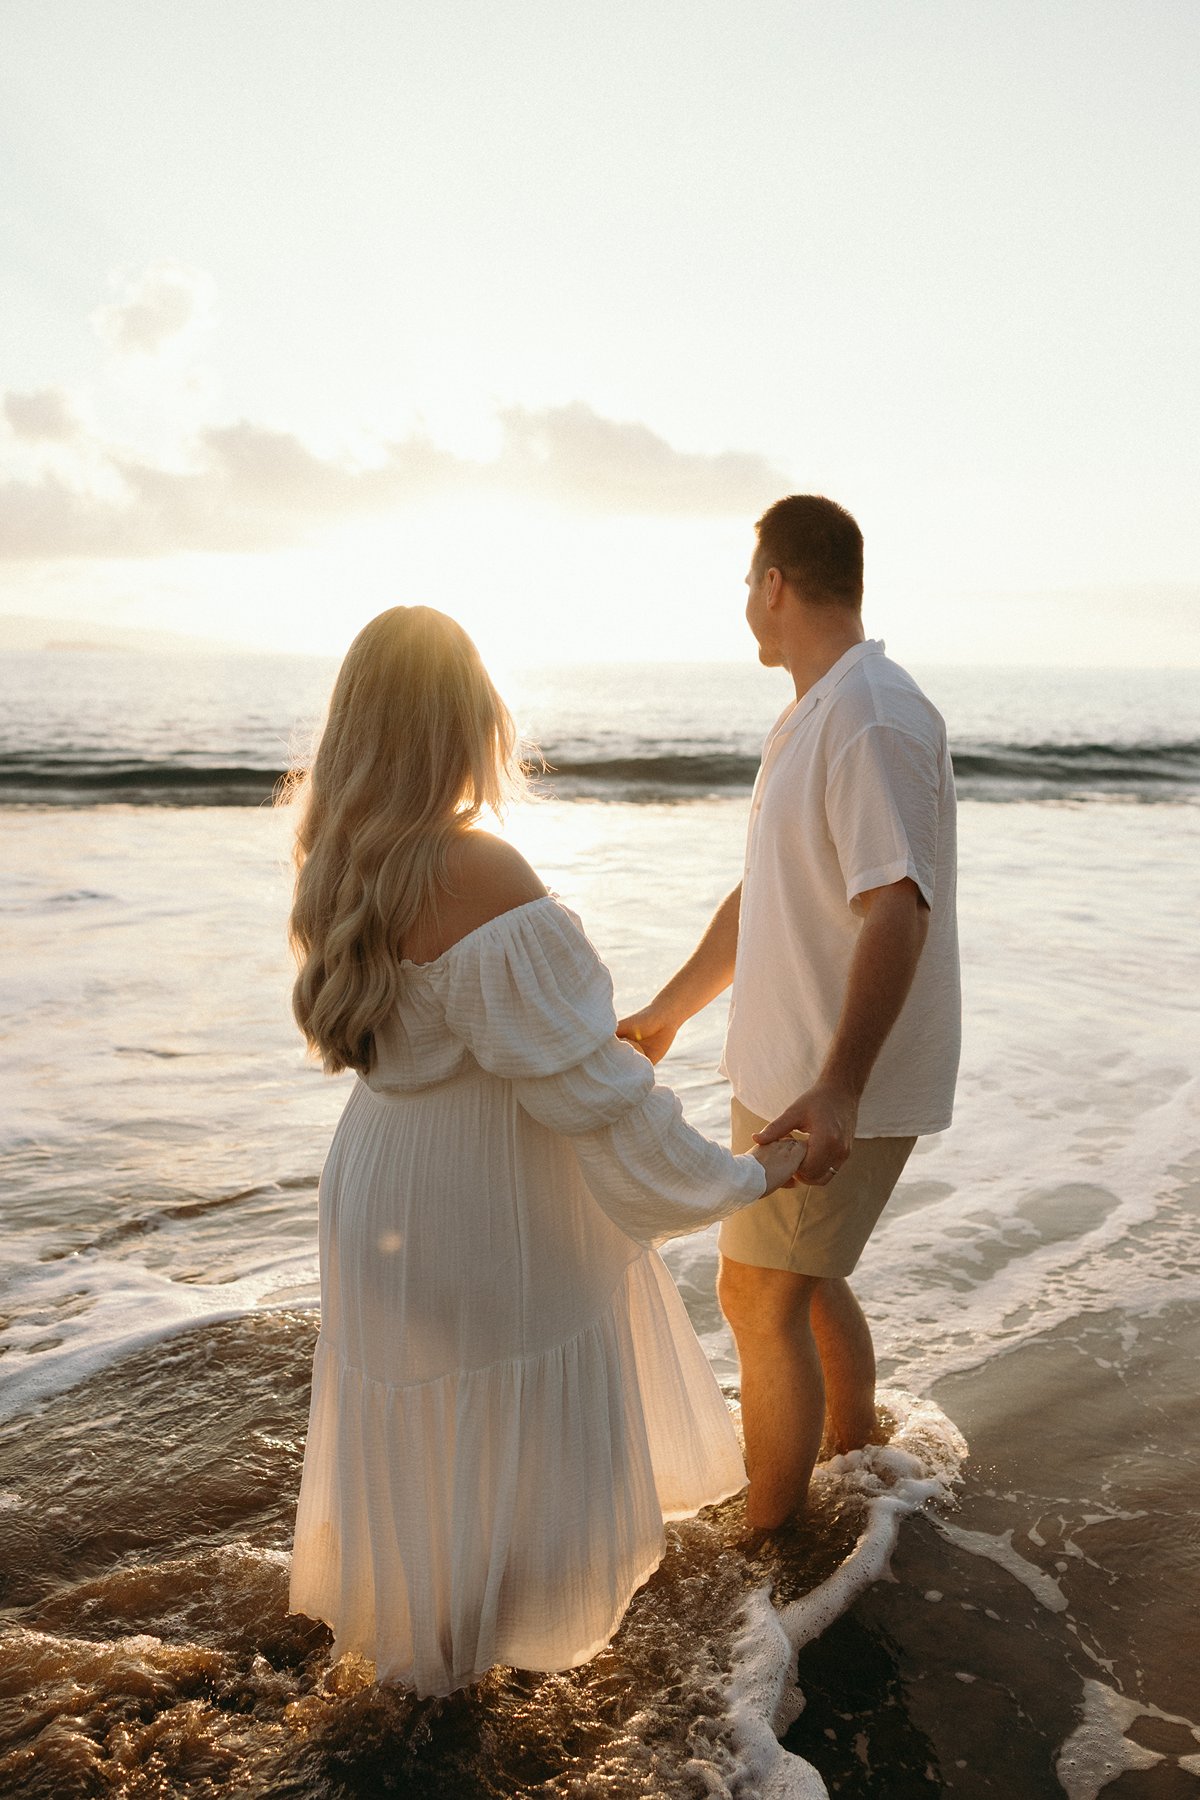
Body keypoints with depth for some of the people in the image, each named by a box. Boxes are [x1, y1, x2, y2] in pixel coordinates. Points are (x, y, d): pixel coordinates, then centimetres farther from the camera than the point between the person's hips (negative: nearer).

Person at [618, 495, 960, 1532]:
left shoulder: (873, 717, -19)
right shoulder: (811, 718, 14)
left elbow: (898, 907, -30)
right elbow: (760, 900, 20)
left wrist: (837, 1087, -37)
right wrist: (667, 1014, 24)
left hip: (841, 1086, -10)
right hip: (793, 1069, 10)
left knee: (759, 1299, -2)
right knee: (801, 1281, 22)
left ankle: (769, 1545, 15)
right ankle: (861, 1464, 42)